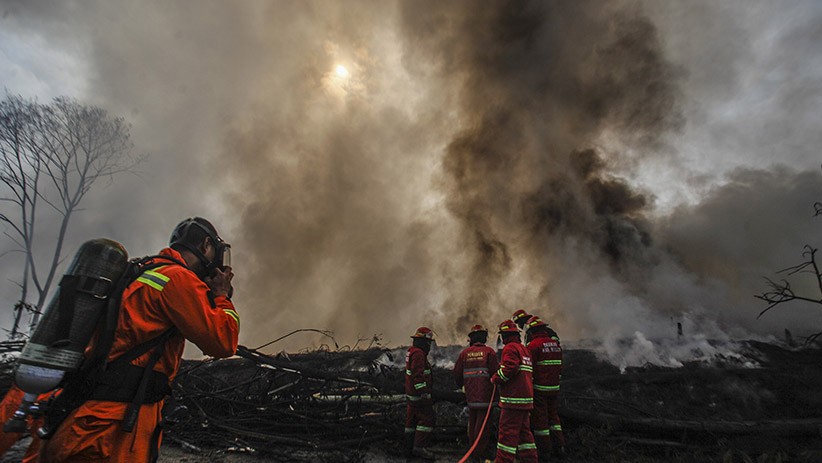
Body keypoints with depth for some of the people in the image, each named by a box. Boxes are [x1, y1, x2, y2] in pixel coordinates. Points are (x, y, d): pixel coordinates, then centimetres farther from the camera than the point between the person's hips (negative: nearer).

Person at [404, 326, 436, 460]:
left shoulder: (411, 351, 13)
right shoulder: (418, 353, -19)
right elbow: (417, 376, -26)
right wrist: (424, 394, -26)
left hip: (411, 394, 10)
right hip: (418, 394, -10)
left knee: (412, 421, 12)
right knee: (427, 419, -4)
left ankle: (410, 448, 17)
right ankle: (419, 447, -4)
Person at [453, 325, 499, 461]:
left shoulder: (465, 353, 3)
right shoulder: (489, 352, -8)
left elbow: (457, 372, 6)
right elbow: (495, 371, -14)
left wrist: (460, 384, 25)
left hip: (470, 393, 4)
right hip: (485, 393, -4)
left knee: (472, 421, 17)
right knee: (483, 422, 3)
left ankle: (472, 446, 27)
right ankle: (480, 450, 6)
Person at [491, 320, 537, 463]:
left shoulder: (510, 347, -10)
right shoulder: (524, 349, 19)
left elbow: (510, 368, -24)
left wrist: (495, 378, -11)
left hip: (514, 398, -9)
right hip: (526, 397, 9)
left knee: (508, 431, -4)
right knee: (524, 430, 15)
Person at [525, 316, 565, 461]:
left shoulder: (534, 345, -13)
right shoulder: (556, 344, 9)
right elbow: (559, 367, 14)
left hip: (539, 388, -7)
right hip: (554, 387, 7)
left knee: (540, 418, 3)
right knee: (553, 415, 20)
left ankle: (544, 452, 10)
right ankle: (559, 447, 22)